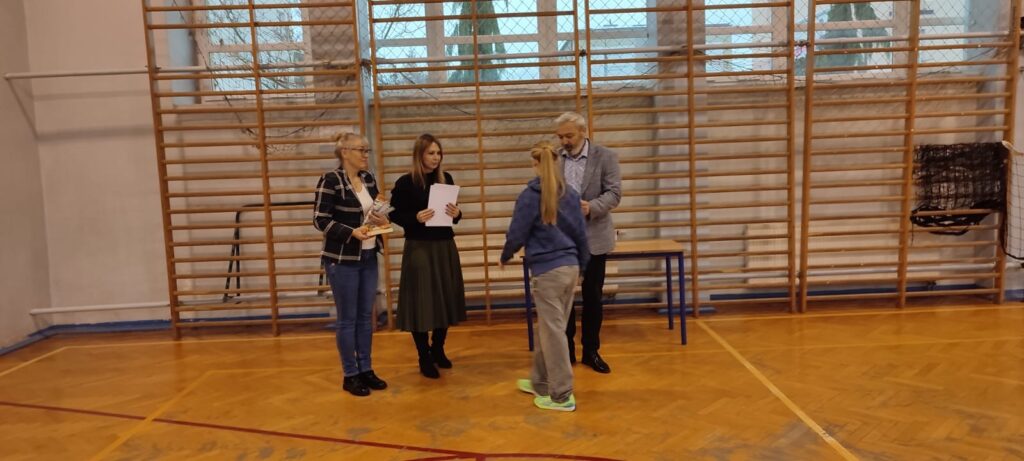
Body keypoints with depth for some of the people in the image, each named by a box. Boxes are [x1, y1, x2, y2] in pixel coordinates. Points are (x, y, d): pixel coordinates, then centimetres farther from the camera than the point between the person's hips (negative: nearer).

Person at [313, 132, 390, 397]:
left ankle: (366, 370, 25)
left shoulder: (368, 179, 8)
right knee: (348, 319, 3)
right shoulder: (331, 180, -13)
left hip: (368, 257, 7)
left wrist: (381, 220, -3)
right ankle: (350, 376, 15)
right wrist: (352, 232, -26)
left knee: (366, 317, 13)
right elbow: (320, 220, -16)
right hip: (342, 259, -7)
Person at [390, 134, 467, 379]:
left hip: (445, 246, 5)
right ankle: (424, 359, 15)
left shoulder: (446, 179, 6)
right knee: (421, 302, 0)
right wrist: (416, 218, -22)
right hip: (419, 249, -5)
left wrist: (457, 214, -9)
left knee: (445, 299, 11)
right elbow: (395, 215, -5)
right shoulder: (405, 183, -8)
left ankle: (438, 349, 32)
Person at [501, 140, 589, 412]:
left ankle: (562, 396, 10)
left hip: (547, 271, -6)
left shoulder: (530, 196, -11)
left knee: (552, 332, 2)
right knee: (549, 328, 18)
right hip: (570, 268, 6)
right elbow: (581, 234, 11)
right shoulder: (570, 194, 6)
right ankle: (541, 382, 30)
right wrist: (581, 266, 24)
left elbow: (517, 235, -8)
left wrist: (505, 257, 11)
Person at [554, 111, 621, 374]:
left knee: (592, 297, 8)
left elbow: (614, 193, -8)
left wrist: (591, 207, -26)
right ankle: (566, 350, 22)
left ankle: (591, 351, 22)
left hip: (593, 238, -1)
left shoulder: (605, 157, -2)